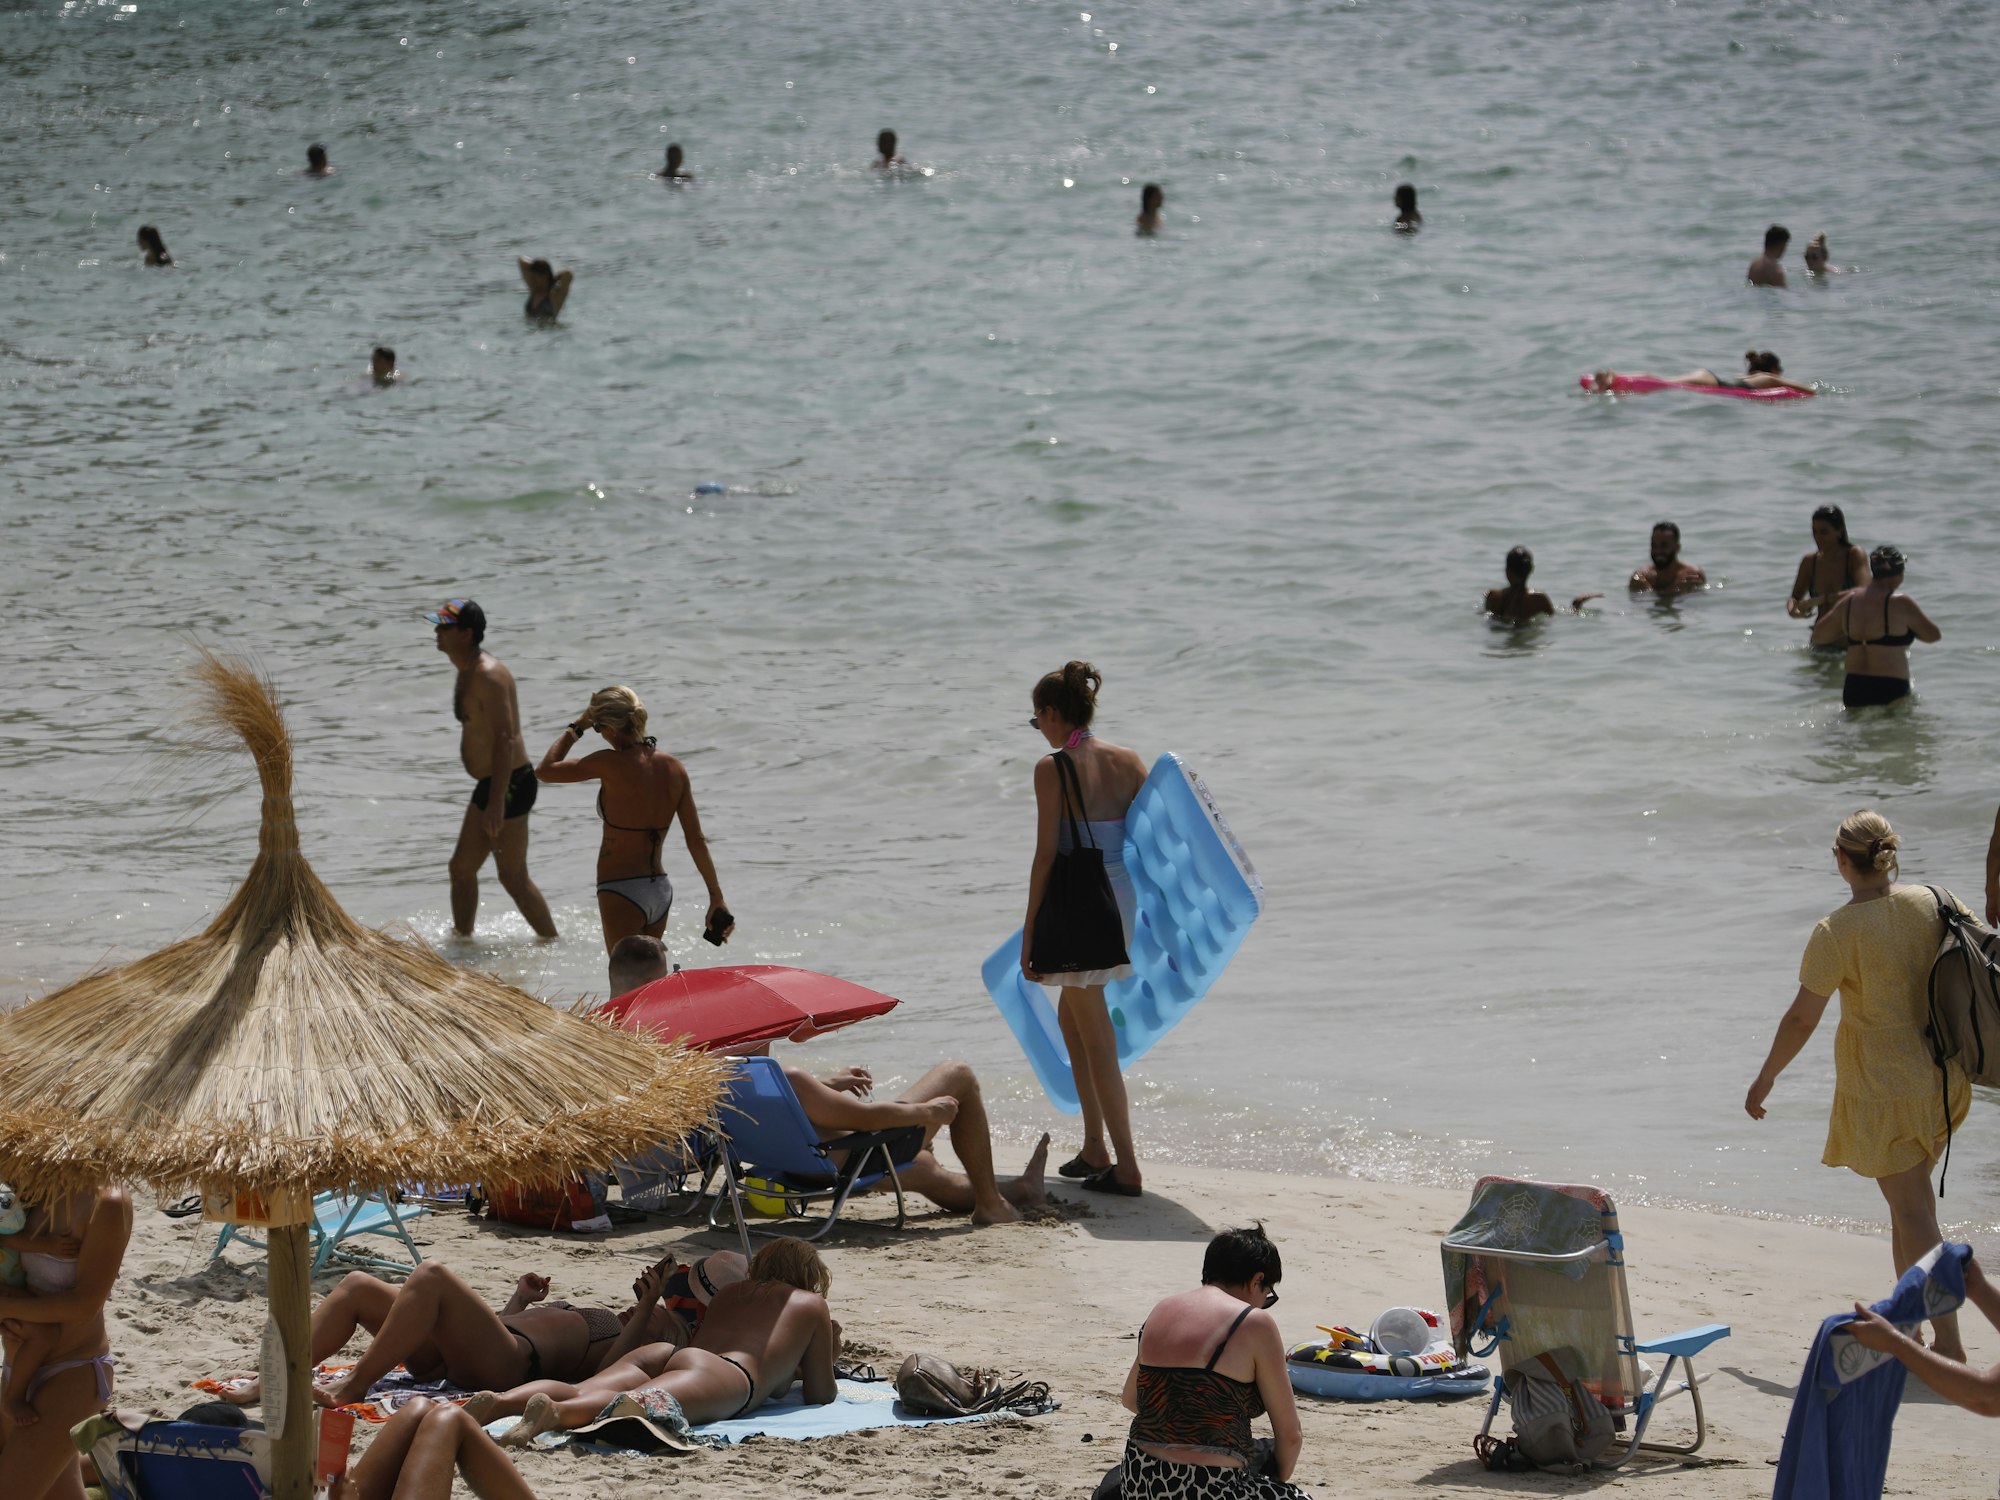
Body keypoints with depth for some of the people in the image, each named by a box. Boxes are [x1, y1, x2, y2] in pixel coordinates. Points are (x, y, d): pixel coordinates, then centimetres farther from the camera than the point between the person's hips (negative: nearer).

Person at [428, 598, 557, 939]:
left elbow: (505, 738, -27)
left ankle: (553, 945, 9)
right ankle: (462, 937, 25)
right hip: (490, 783, 10)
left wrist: (497, 800, -30)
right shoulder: (468, 671, 11)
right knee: (462, 868, 15)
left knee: (513, 878, -2)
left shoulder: (488, 676, -21)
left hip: (508, 784, -10)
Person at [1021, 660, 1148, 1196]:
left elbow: (1046, 855, -13)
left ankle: (1125, 1166, -1)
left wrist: (1029, 932, -8)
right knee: (1072, 1017, 23)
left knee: (1096, 1039, -1)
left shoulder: (1052, 768, -11)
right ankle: (1095, 1148, 24)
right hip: (1126, 900, 7)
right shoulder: (1128, 761, 6)